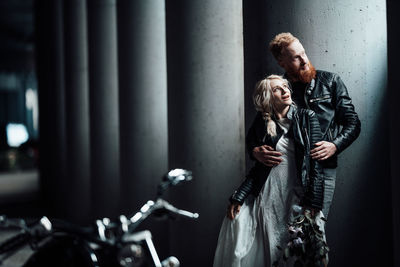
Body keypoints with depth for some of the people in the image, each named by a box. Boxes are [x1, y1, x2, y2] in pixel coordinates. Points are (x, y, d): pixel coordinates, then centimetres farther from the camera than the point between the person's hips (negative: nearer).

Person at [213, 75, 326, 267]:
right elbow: (257, 168, 10)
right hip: (268, 197, 2)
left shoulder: (307, 118, 2)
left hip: (298, 196, -2)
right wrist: (238, 198, -1)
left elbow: (316, 165, -3)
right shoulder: (263, 123, 8)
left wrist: (312, 205, -10)